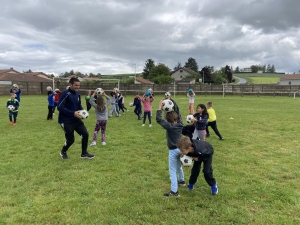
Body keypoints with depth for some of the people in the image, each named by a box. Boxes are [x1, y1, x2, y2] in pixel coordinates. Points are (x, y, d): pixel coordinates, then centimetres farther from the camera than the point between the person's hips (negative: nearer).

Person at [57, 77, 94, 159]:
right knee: (70, 140, 0)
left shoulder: (77, 94, 5)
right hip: (66, 121, -7)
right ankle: (63, 152, 33)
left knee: (85, 134, 0)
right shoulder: (65, 94, -18)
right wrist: (73, 113, -28)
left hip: (76, 119, 7)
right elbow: (60, 107, -23)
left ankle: (84, 153, 18)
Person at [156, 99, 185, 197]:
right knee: (179, 166, 30)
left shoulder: (169, 126, -21)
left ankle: (174, 191, 2)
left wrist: (160, 107, -16)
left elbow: (158, 119, -21)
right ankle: (181, 180, 50)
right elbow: (176, 114, 11)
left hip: (173, 150, -7)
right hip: (180, 148, 7)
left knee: (172, 171, 0)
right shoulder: (180, 124, -2)